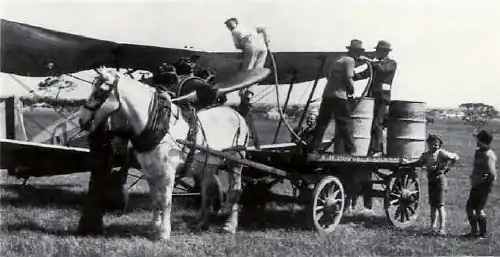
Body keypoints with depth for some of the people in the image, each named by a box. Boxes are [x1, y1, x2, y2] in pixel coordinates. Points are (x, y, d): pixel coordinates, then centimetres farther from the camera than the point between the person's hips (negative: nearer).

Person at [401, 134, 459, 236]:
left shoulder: (441, 153, -8)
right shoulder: (426, 155, 9)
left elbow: (455, 157, -3)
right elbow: (418, 163, 22)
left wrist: (446, 168, -5)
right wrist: (404, 165, 18)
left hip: (439, 179, -6)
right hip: (430, 179, 7)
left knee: (440, 205, -9)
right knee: (432, 205, 11)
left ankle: (442, 228, -9)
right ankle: (433, 226, 17)